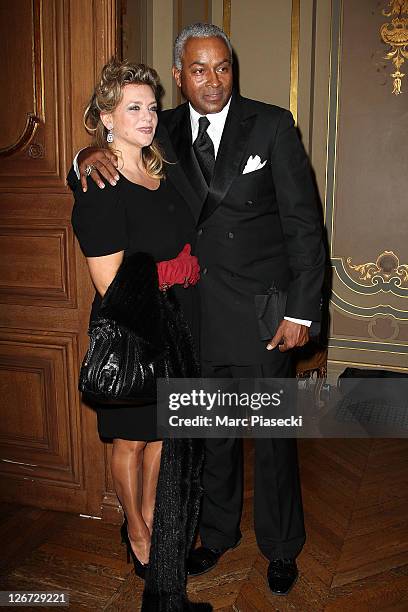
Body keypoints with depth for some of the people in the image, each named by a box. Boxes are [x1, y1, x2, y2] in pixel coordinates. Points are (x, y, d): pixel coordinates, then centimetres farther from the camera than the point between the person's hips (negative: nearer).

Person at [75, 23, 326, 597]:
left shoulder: (272, 125, -5)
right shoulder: (166, 131, 5)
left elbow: (305, 223, -6)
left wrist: (301, 311, -11)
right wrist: (91, 155, -10)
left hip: (262, 313, -3)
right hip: (198, 310, 3)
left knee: (273, 436, 10)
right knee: (213, 434, 18)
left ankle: (281, 546, 34)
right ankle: (218, 532, 41)